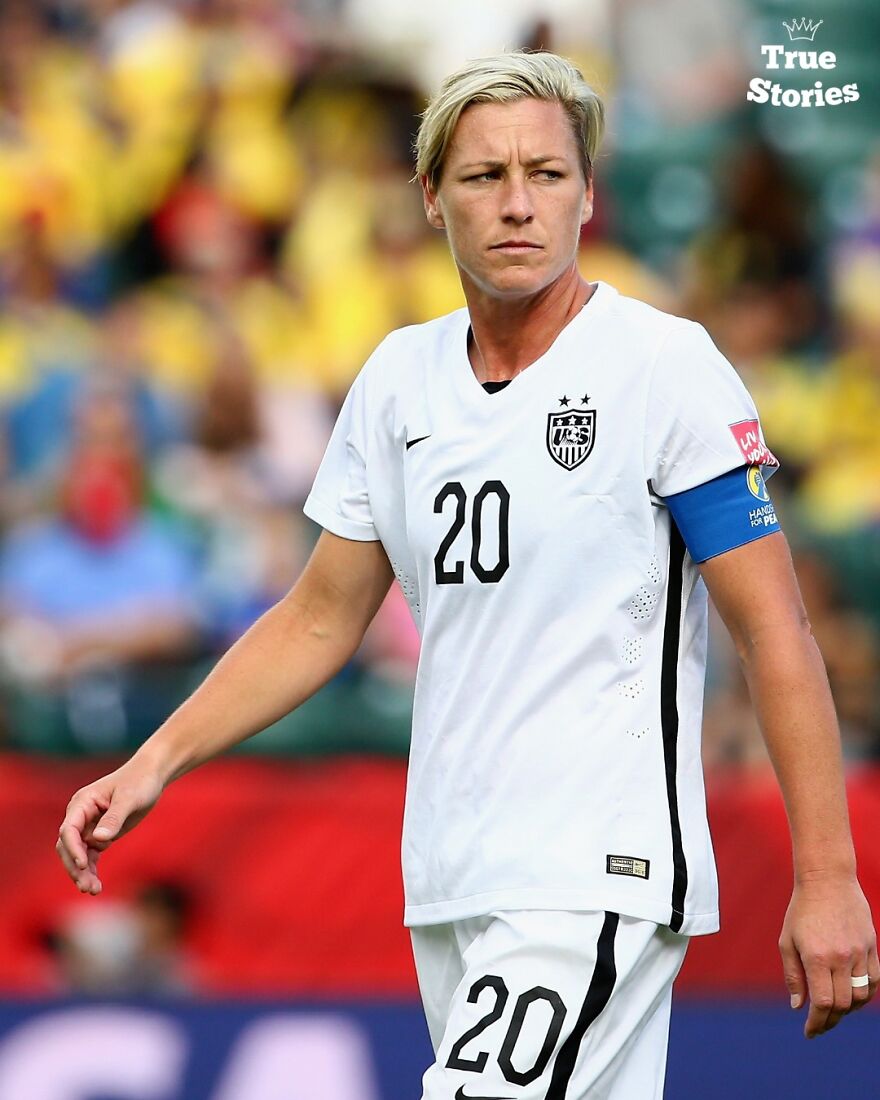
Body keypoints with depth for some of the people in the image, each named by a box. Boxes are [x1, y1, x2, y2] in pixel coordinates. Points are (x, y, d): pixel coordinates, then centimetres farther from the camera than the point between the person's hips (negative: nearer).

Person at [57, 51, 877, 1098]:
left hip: (599, 882, -6)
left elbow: (776, 635, -9)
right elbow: (321, 619, 19)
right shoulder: (398, 377, 10)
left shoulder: (666, 365, -8)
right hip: (448, 885, 6)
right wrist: (155, 764, 8)